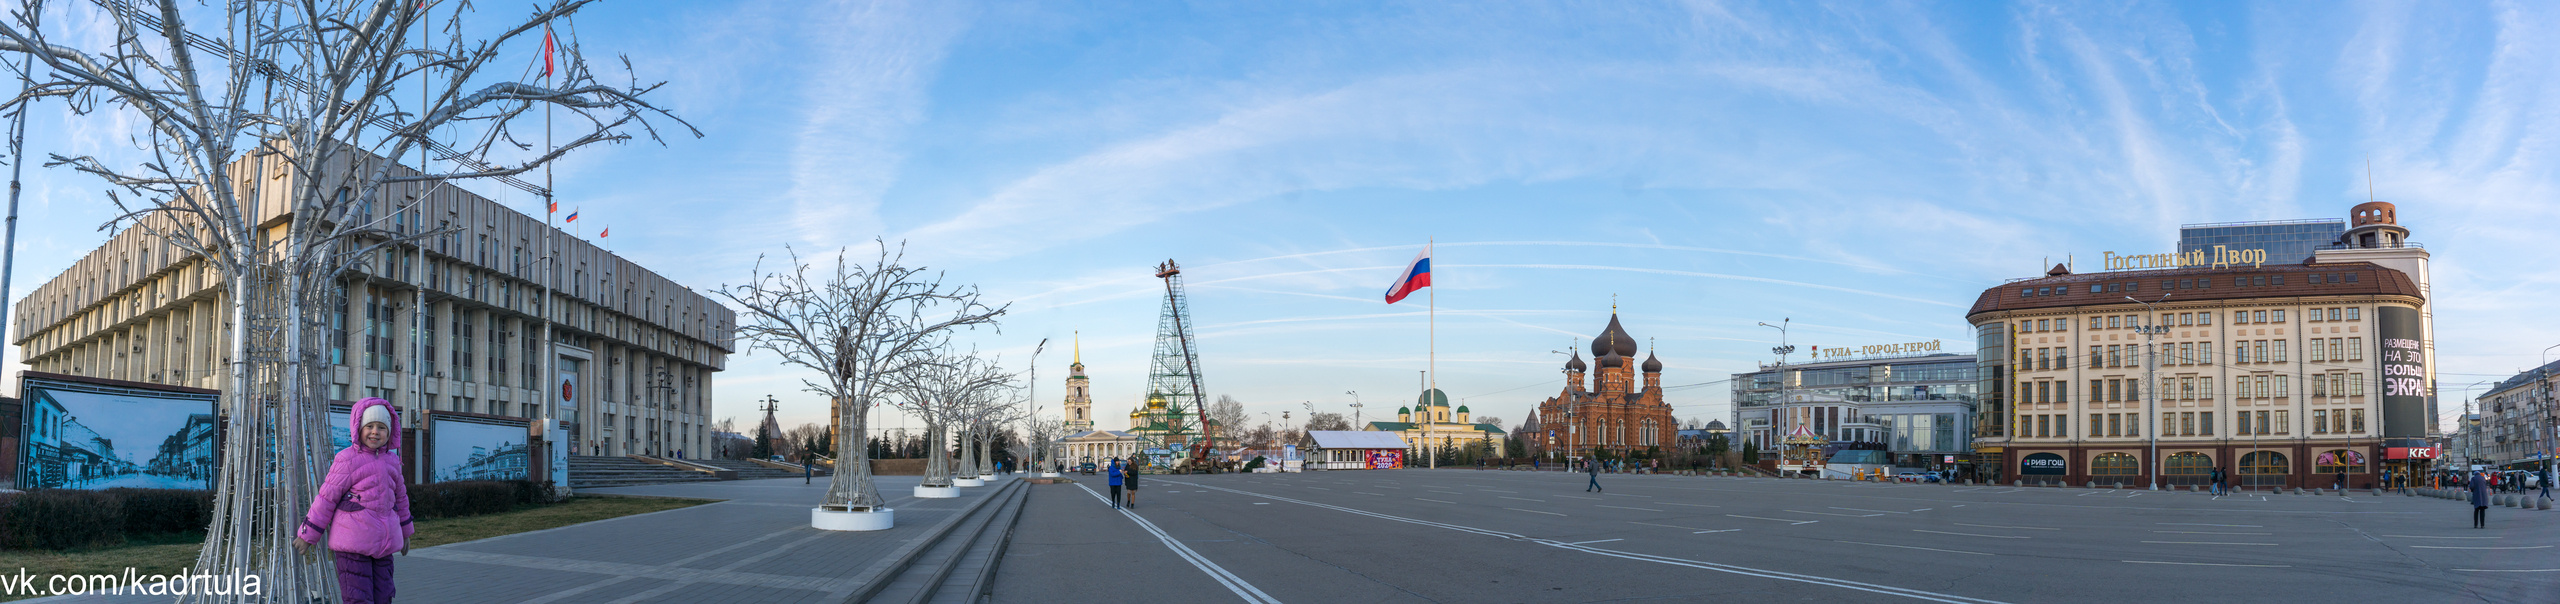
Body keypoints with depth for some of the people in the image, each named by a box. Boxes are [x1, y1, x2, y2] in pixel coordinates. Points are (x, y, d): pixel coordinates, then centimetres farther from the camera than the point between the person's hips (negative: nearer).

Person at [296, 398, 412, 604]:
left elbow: (400, 496, 23)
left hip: (383, 543, 6)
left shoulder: (391, 460, 11)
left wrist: (405, 531, 30)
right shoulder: (347, 460, -7)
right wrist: (307, 535, -2)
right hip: (352, 543, -6)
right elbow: (326, 498, -5)